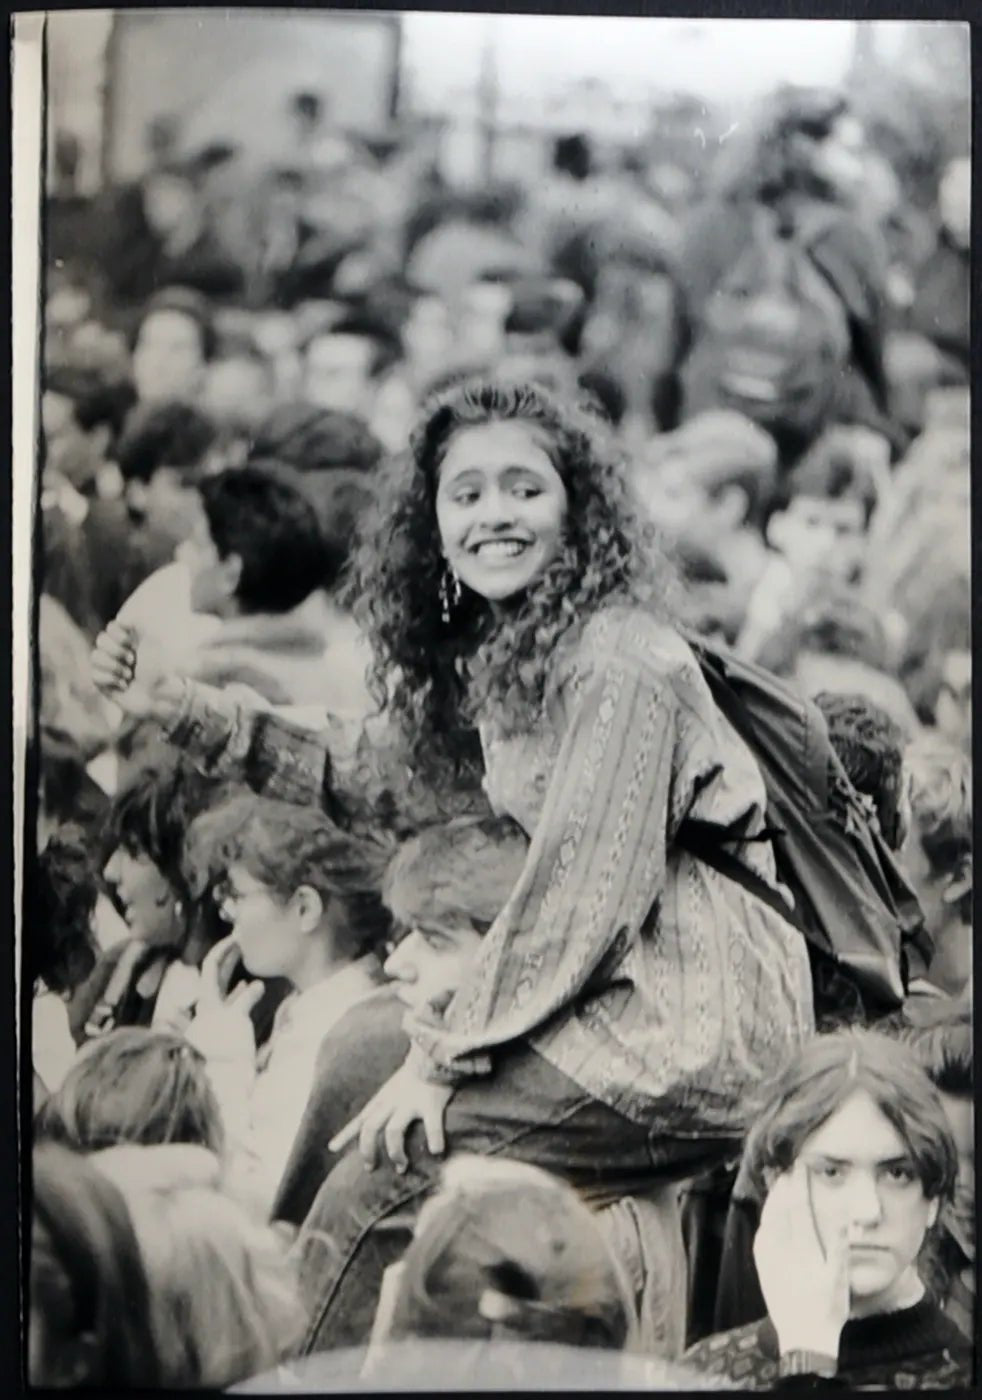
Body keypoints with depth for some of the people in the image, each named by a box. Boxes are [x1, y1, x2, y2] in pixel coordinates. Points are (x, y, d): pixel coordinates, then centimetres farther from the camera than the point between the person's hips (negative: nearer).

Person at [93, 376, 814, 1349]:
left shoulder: (619, 661, -14)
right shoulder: (489, 655, 14)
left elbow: (589, 890, -18)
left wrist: (444, 1056, -14)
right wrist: (182, 712, 16)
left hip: (693, 1030, -9)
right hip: (614, 996, 9)